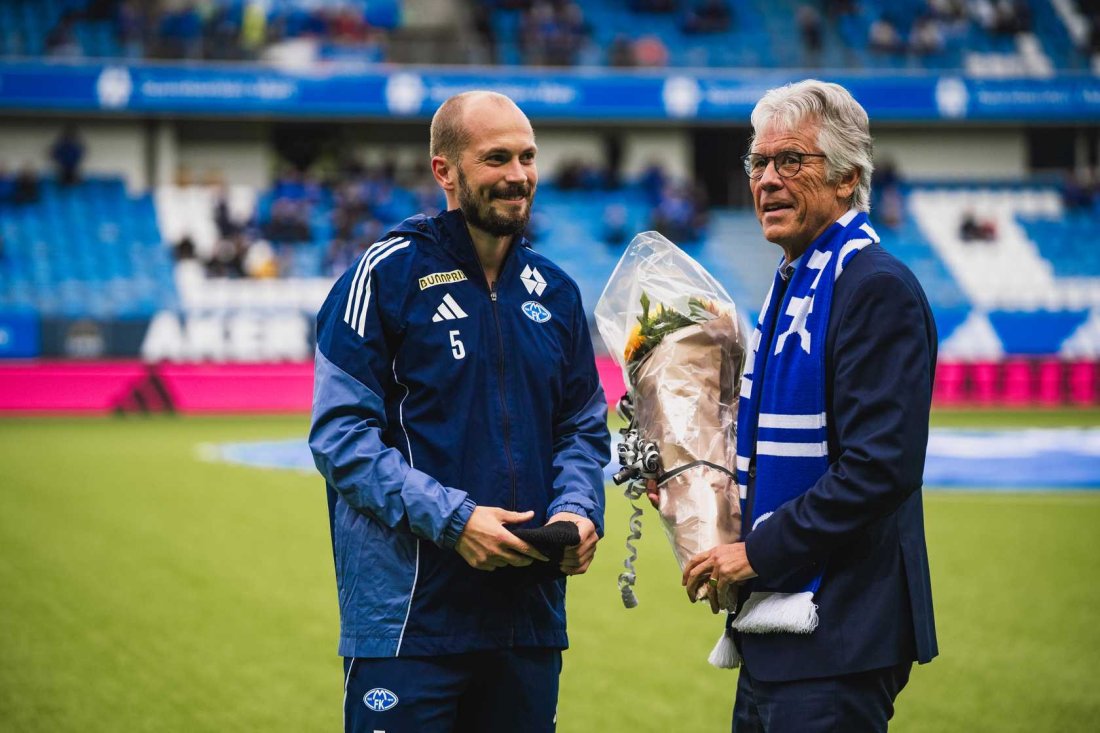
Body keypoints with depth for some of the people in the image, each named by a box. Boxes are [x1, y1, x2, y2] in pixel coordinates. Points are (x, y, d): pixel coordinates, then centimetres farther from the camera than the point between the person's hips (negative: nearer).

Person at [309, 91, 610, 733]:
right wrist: (451, 519, -20)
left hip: (531, 615, 5)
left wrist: (577, 510, -4)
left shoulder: (554, 291, 11)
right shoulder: (386, 276, -6)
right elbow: (341, 434, -11)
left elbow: (585, 428, 17)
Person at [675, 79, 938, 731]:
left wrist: (759, 552, -17)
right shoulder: (793, 285, 17)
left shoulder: (878, 288, -14)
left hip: (836, 637, -10)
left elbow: (880, 468, -22)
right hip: (775, 629, 10)